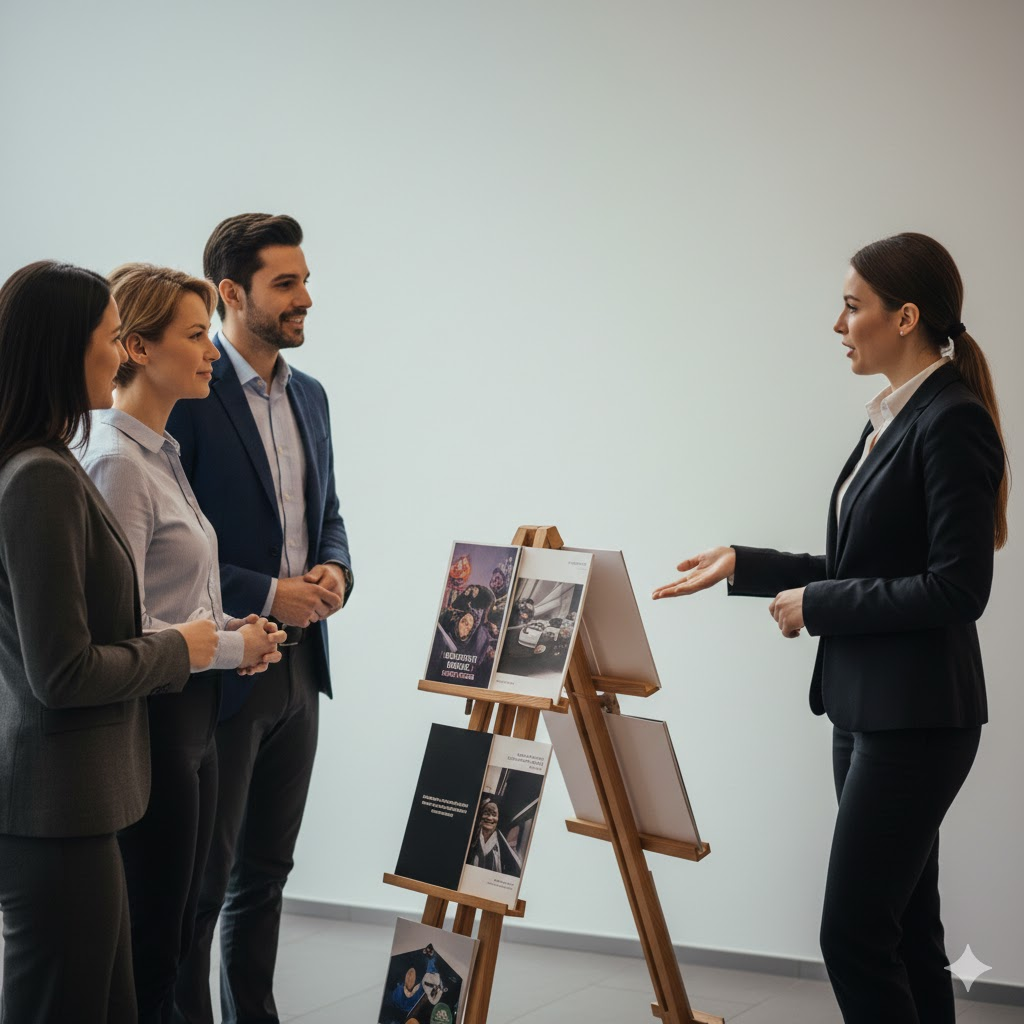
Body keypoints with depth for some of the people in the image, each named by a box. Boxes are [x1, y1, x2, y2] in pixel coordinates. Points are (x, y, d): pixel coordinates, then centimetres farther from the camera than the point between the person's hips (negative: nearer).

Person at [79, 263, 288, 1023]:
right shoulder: (116, 461, -17)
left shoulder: (162, 452, 12)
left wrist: (240, 630, 3)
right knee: (147, 951, 3)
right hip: (150, 722, -9)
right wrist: (232, 647, -9)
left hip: (191, 716, 9)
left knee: (177, 934, 16)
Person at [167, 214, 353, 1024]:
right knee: (203, 881, 3)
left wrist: (336, 570, -1)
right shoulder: (187, 395, -14)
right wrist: (265, 595, -17)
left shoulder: (310, 395, 11)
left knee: (267, 871, 17)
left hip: (299, 667, 8)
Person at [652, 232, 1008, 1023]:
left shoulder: (952, 421, -15)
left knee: (855, 935, -6)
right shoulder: (891, 419, 13)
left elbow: (958, 588, -21)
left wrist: (817, 605, -15)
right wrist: (743, 567, 13)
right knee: (904, 929, 14)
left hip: (915, 717, -9)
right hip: (865, 709, 9)